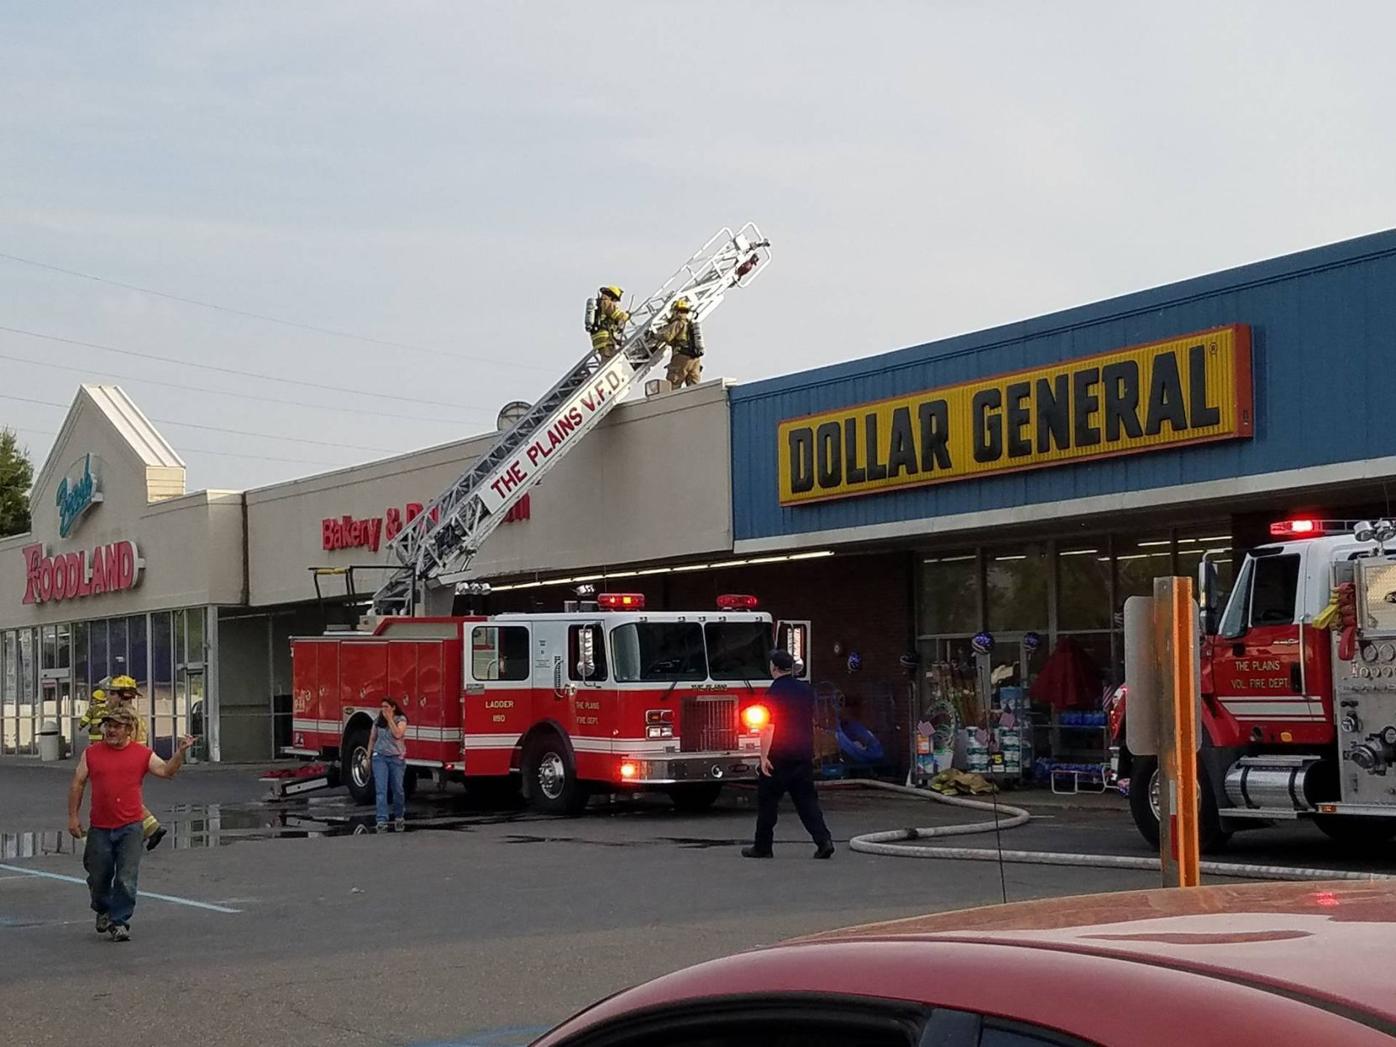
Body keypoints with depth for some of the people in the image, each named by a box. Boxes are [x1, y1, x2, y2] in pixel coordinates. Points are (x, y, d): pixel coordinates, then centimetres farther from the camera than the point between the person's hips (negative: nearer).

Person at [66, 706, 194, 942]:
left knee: (126, 880, -7)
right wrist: (73, 816, 3)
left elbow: (166, 770, -1)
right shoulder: (91, 753, 5)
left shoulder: (142, 754, 3)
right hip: (99, 828, 2)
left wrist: (180, 752, -18)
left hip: (129, 827, -2)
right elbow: (77, 784, 7)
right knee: (99, 877, 13)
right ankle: (103, 911, 39)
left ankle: (119, 922, 3)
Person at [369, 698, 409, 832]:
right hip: (380, 757, 1)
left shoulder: (401, 719, -1)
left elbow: (398, 734, -18)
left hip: (397, 757, -1)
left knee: (398, 789, 8)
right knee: (381, 790, -10)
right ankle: (382, 820, -16)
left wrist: (389, 719, -14)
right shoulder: (378, 721, 8)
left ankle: (399, 817, 29)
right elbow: (372, 738, 15)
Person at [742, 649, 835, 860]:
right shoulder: (806, 690, 9)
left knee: (767, 801, 6)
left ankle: (763, 846, 11)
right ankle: (823, 840, -8)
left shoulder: (775, 692, -12)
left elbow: (768, 727, -17)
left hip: (779, 756, -6)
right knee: (807, 800, 6)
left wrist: (764, 756, -17)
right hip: (805, 754, 6)